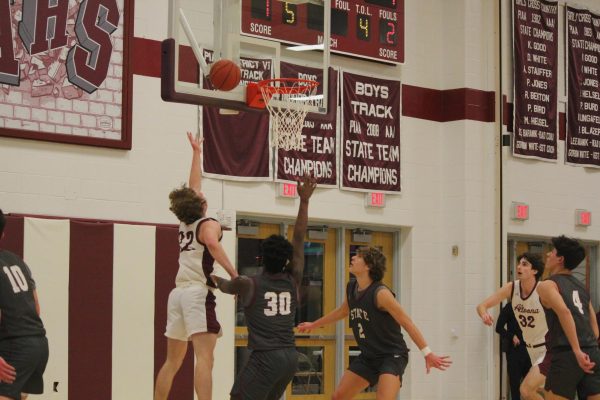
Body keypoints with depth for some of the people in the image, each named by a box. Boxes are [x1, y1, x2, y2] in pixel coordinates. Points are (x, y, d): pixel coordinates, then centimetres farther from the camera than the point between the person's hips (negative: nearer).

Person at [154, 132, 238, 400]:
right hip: (198, 293, -8)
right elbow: (212, 244, -24)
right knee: (204, 358, -18)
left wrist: (196, 152, 41)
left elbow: (194, 187, 32)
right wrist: (234, 274, -26)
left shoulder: (184, 225, 20)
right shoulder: (208, 225, -1)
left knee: (172, 361, 16)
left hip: (178, 293, 8)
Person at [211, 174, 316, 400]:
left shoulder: (248, 285, 0)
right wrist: (304, 201, 6)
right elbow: (299, 238, 8)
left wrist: (216, 279, 47)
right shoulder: (293, 281, 7)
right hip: (290, 356, 6)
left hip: (265, 357, -6)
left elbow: (226, 286, 23)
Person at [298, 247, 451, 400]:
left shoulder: (380, 293, -21)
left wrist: (427, 354, -23)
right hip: (368, 356, 8)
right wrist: (313, 325, 37)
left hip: (392, 356, -8)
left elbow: (407, 323, -19)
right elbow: (342, 311, 24)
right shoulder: (351, 288, 2)